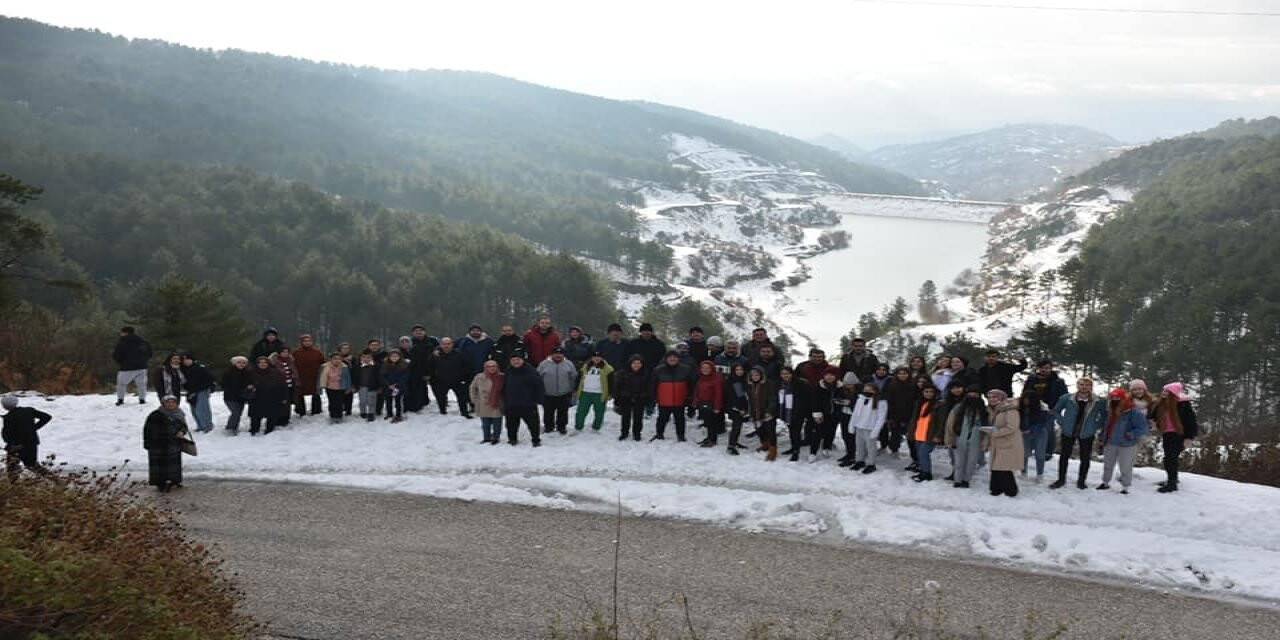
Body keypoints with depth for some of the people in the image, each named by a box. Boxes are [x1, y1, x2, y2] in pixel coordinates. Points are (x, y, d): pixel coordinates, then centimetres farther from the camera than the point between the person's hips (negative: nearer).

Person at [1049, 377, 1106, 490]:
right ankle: (1061, 480, 23)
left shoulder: (1099, 402, -10)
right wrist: (1062, 423, -2)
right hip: (1068, 433, 0)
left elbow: (1104, 416, 6)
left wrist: (1096, 426, -3)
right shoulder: (1067, 398, -10)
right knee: (1064, 456, 9)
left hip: (1087, 434, 0)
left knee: (1085, 458, 7)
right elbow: (1056, 411, 4)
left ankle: (1081, 481, 24)